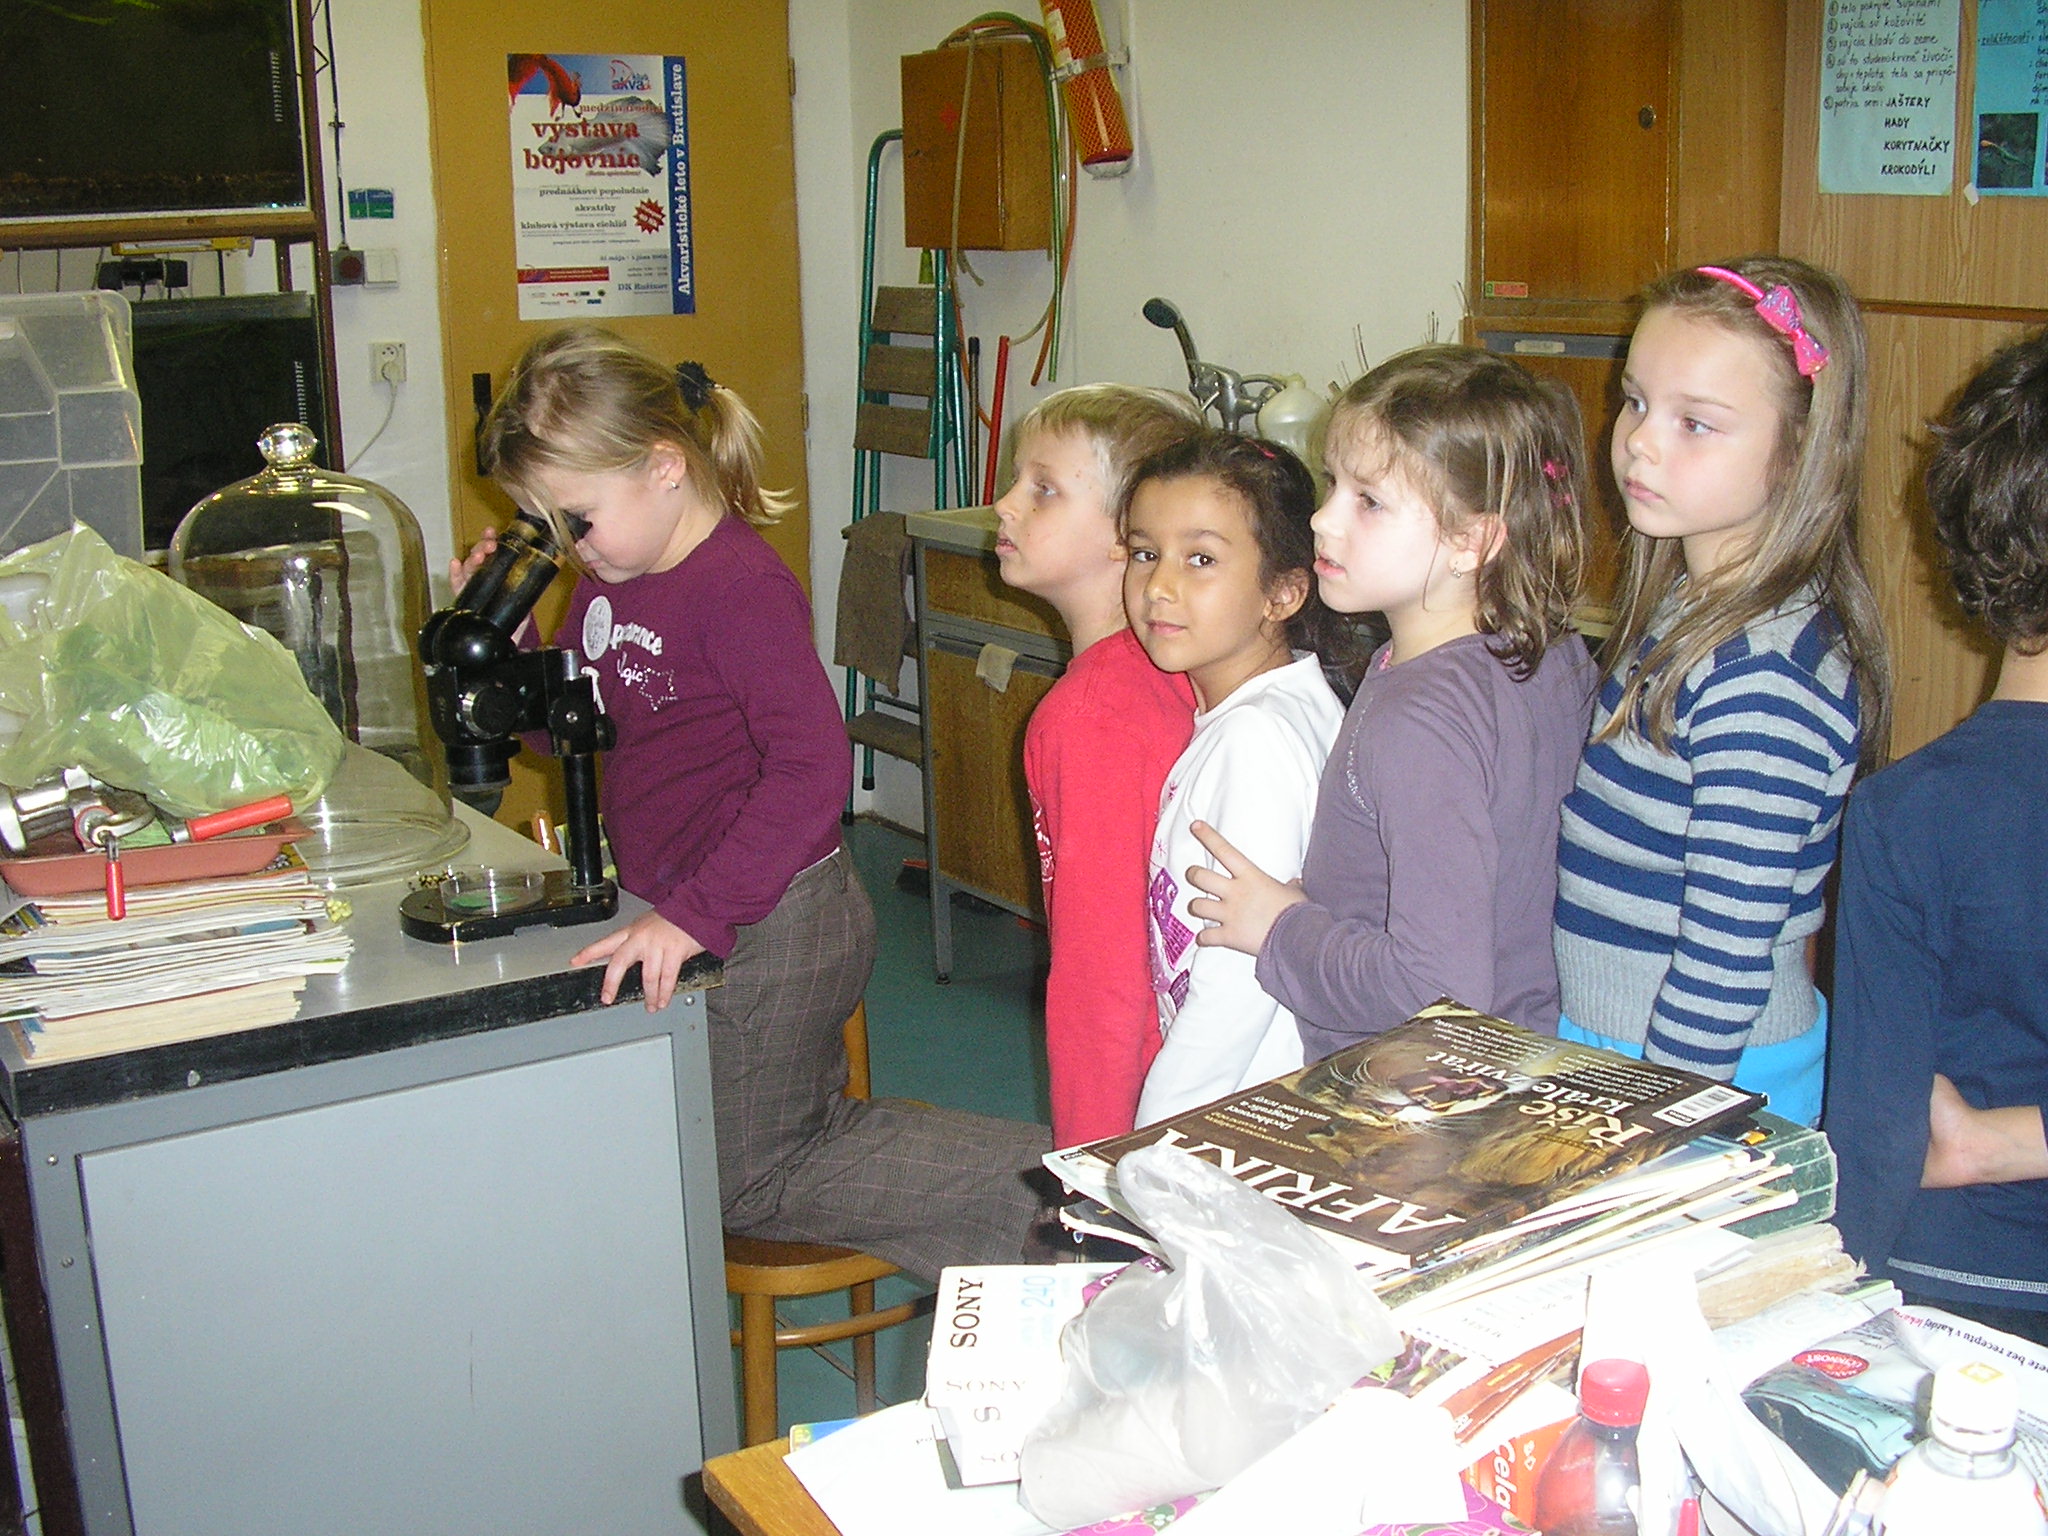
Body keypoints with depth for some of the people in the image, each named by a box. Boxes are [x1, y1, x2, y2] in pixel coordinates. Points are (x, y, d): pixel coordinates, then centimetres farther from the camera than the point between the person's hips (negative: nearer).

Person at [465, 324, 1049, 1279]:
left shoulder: (741, 585, -23)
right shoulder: (609, 580, 6)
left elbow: (811, 767, -31)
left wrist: (693, 916, -33)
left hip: (764, 927, -10)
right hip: (680, 913, 10)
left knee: (749, 1179, 4)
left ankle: (1047, 1190, 5)